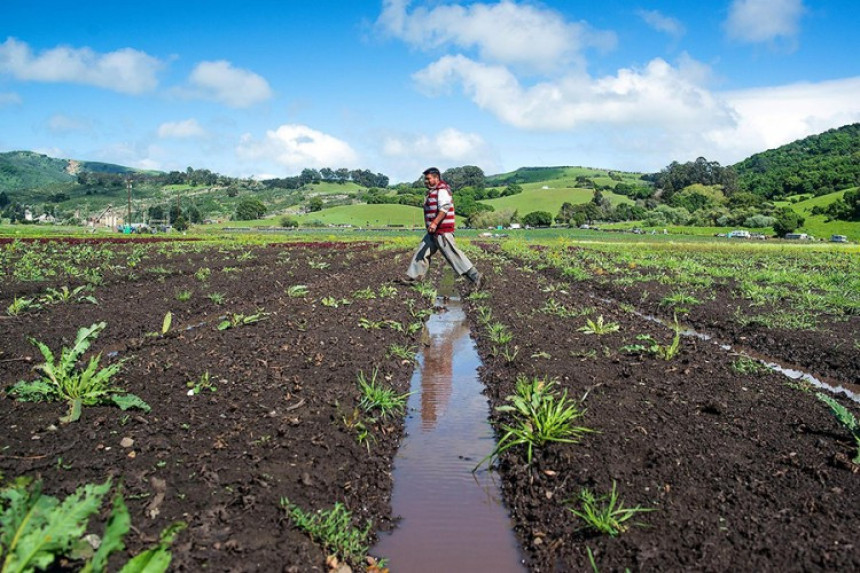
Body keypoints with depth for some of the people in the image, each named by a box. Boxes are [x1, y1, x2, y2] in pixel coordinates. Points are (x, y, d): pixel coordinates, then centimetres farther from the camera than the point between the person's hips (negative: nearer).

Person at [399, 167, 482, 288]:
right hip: (433, 232, 10)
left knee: (452, 254, -11)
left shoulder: (442, 190, -12)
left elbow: (444, 208, -25)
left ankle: (475, 276, -8)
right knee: (421, 253, 11)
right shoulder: (432, 191, 19)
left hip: (442, 231, -10)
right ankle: (412, 278, 18)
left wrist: (435, 223, -33)